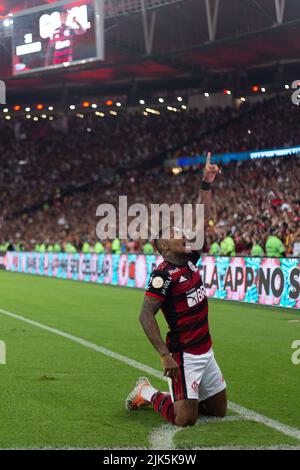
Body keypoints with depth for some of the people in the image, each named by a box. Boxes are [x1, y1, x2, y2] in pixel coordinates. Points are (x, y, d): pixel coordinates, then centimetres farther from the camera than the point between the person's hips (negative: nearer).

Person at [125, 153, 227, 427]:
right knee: (185, 420, -11)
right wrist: (165, 354, -28)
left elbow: (202, 220, 12)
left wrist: (207, 184, 7)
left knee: (219, 409, 14)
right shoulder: (164, 274, -17)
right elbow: (146, 315, -21)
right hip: (184, 355, -8)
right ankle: (147, 393, 14)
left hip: (205, 351, 8)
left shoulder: (189, 260, 6)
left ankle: (173, 395, 29)